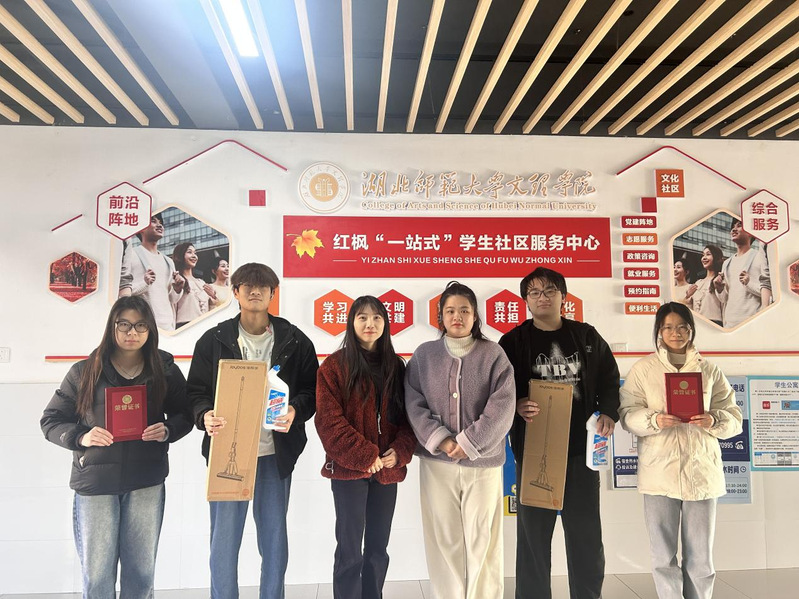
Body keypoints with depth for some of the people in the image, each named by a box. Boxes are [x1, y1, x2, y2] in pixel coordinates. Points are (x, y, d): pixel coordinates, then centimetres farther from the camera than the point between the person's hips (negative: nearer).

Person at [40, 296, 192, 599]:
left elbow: (184, 414, 9)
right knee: (96, 572, 9)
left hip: (147, 482, 1)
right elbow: (51, 420, 3)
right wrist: (81, 437, -16)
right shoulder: (84, 371, -2)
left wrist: (167, 430, -13)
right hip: (94, 482, 0)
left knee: (141, 570, 13)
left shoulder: (165, 370, 1)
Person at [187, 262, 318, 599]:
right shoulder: (214, 340, 3)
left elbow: (312, 390, 4)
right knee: (224, 537, 6)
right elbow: (196, 391, 4)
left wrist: (295, 411, -16)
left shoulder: (295, 341, 3)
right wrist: (205, 416, -17)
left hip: (276, 454, 1)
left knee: (274, 536, 12)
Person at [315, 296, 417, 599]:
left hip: (387, 468, 4)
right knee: (350, 550, 4)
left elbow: (408, 415, 7)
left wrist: (400, 451, -9)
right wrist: (364, 455, -16)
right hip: (348, 468, -4)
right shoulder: (335, 365, -6)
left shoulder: (396, 365, 8)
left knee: (378, 548, 14)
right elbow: (329, 420, -12)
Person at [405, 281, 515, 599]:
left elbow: (502, 407, -8)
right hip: (436, 460, 1)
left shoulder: (493, 354, 0)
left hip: (483, 461, -1)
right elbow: (414, 404, -1)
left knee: (482, 538, 7)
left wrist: (469, 443, -14)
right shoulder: (424, 354, 5)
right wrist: (440, 440, -12)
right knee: (444, 539, 9)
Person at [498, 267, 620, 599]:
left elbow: (609, 379, 14)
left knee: (586, 533, 11)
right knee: (533, 532, 6)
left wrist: (608, 413, -2)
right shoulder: (513, 341, 1)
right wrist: (517, 405, -22)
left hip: (581, 447, 2)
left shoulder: (587, 336, 9)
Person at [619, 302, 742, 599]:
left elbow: (734, 417, 8)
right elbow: (628, 413, -2)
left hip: (701, 471, 2)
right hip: (659, 471, -1)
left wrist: (714, 420, -14)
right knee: (663, 555, 6)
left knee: (700, 557, 8)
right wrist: (654, 420, -21)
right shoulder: (643, 368, 4)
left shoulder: (709, 369, 9)